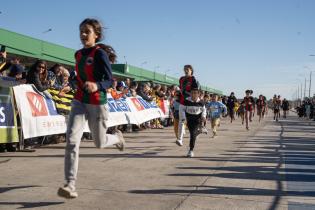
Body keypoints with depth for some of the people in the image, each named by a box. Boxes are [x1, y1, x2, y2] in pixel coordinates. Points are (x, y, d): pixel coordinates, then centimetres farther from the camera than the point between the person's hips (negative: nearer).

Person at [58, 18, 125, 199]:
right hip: (80, 102, 5)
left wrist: (97, 86, -34)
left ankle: (117, 137, 47)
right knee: (72, 139, -15)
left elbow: (109, 81, -16)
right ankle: (70, 185, -15)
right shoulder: (78, 54, 9)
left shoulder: (100, 53, -11)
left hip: (97, 104, -5)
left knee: (100, 143, 11)